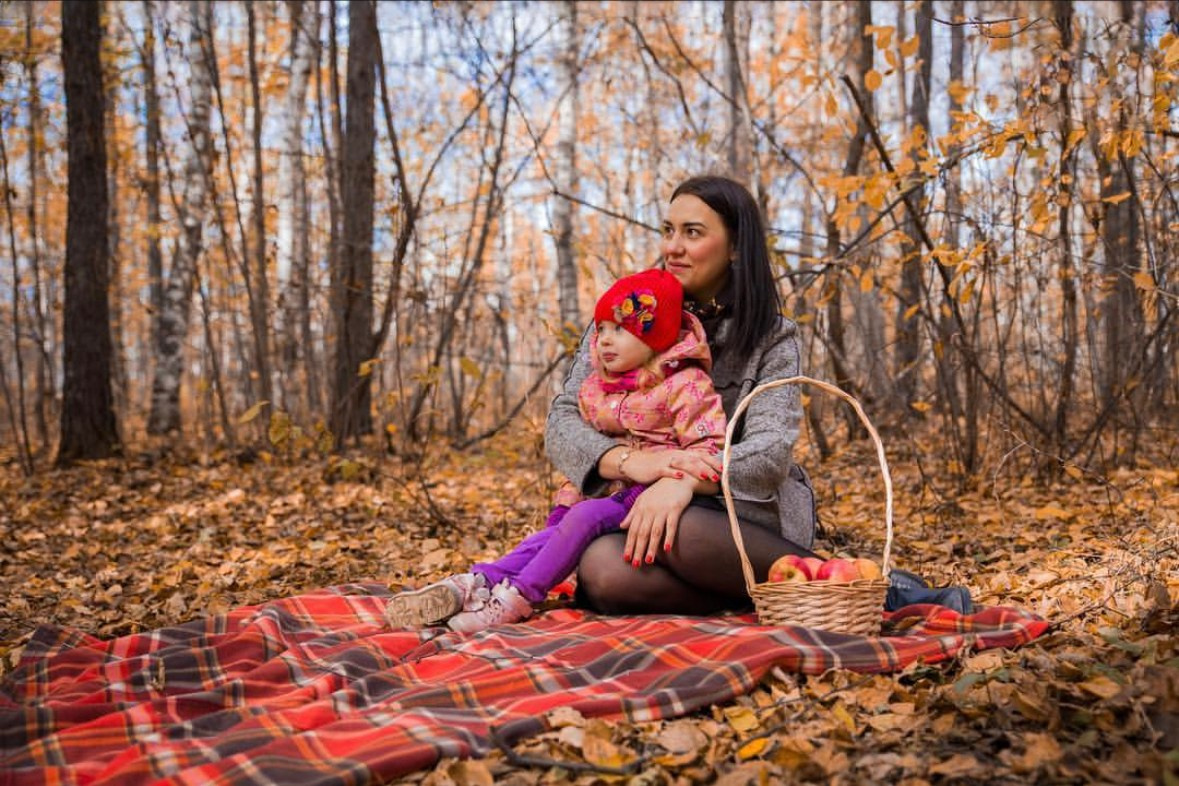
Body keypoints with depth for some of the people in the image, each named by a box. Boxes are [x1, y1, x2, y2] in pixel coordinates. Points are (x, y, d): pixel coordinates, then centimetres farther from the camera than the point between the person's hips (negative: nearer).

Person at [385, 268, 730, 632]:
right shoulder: (594, 388, 14)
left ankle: (518, 596, -31)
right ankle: (477, 583, -34)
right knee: (557, 530, -20)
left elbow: (707, 448, -14)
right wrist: (568, 495, 6)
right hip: (606, 490, 6)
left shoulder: (685, 386, -7)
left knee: (586, 517, -30)